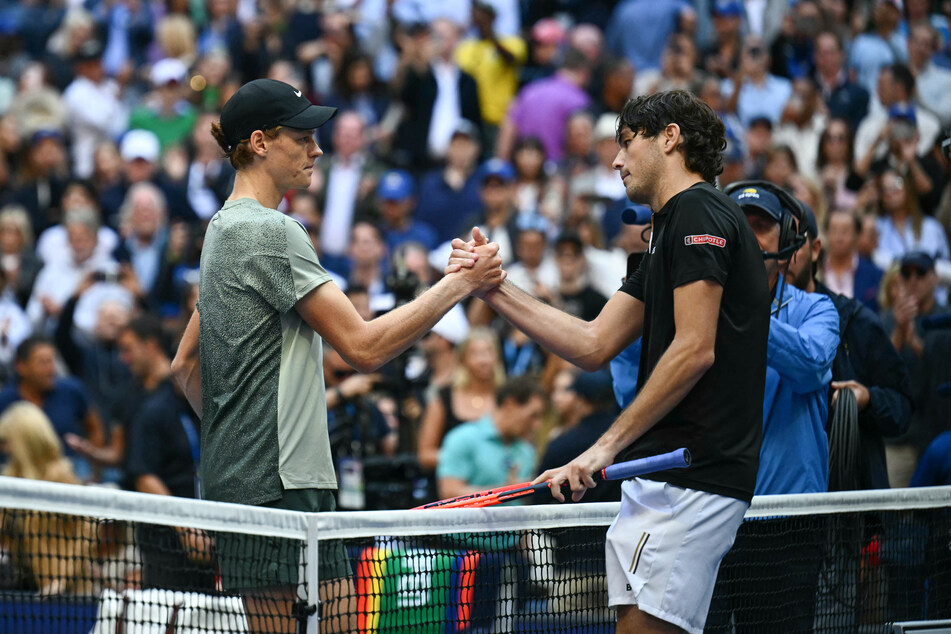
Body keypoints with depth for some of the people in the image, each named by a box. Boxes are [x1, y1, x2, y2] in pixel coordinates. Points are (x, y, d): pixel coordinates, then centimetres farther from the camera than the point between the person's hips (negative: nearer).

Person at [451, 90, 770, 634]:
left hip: (691, 479, -10)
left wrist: (608, 446, -17)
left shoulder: (697, 213, -8)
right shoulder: (670, 231, 24)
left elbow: (694, 350, -17)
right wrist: (495, 289, 16)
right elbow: (594, 346, 21)